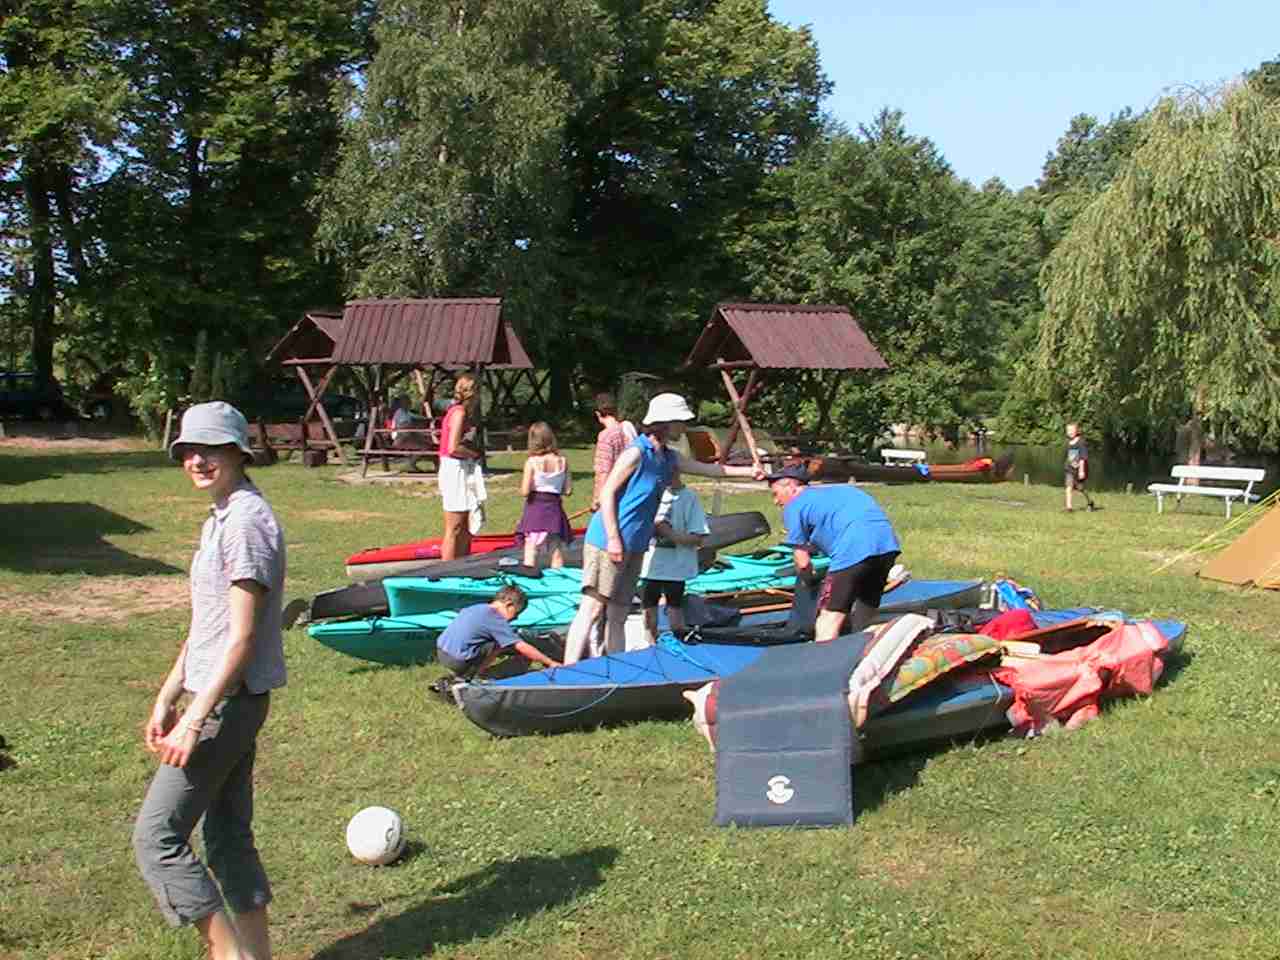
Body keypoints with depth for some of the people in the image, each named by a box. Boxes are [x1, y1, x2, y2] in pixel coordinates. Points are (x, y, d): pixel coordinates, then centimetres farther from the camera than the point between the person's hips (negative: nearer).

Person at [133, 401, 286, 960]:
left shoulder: (247, 521, -17)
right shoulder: (219, 520, 14)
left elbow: (241, 637, -21)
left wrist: (194, 720, -22)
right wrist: (167, 698, 21)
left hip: (228, 702, -10)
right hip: (227, 700, 10)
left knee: (156, 838, -5)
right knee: (228, 836, 16)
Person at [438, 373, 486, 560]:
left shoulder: (462, 411, 14)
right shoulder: (459, 412, -16)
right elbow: (453, 448, -23)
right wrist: (474, 454, -10)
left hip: (465, 470, 10)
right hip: (455, 469, -10)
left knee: (466, 528, 15)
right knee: (454, 529, -4)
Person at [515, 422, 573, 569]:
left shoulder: (531, 462, -11)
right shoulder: (562, 462, -3)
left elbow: (525, 492, -13)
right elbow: (568, 490, 0)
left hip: (535, 508, -3)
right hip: (555, 509, 3)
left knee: (531, 557, 2)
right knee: (557, 555, 13)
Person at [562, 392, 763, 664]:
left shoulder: (668, 458, 16)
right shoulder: (636, 453, -10)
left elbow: (707, 469, 30)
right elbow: (607, 493, -13)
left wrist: (749, 471, 30)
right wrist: (613, 538, -18)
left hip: (634, 548, 9)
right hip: (609, 543, -9)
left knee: (617, 616, 12)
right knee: (592, 608, -13)